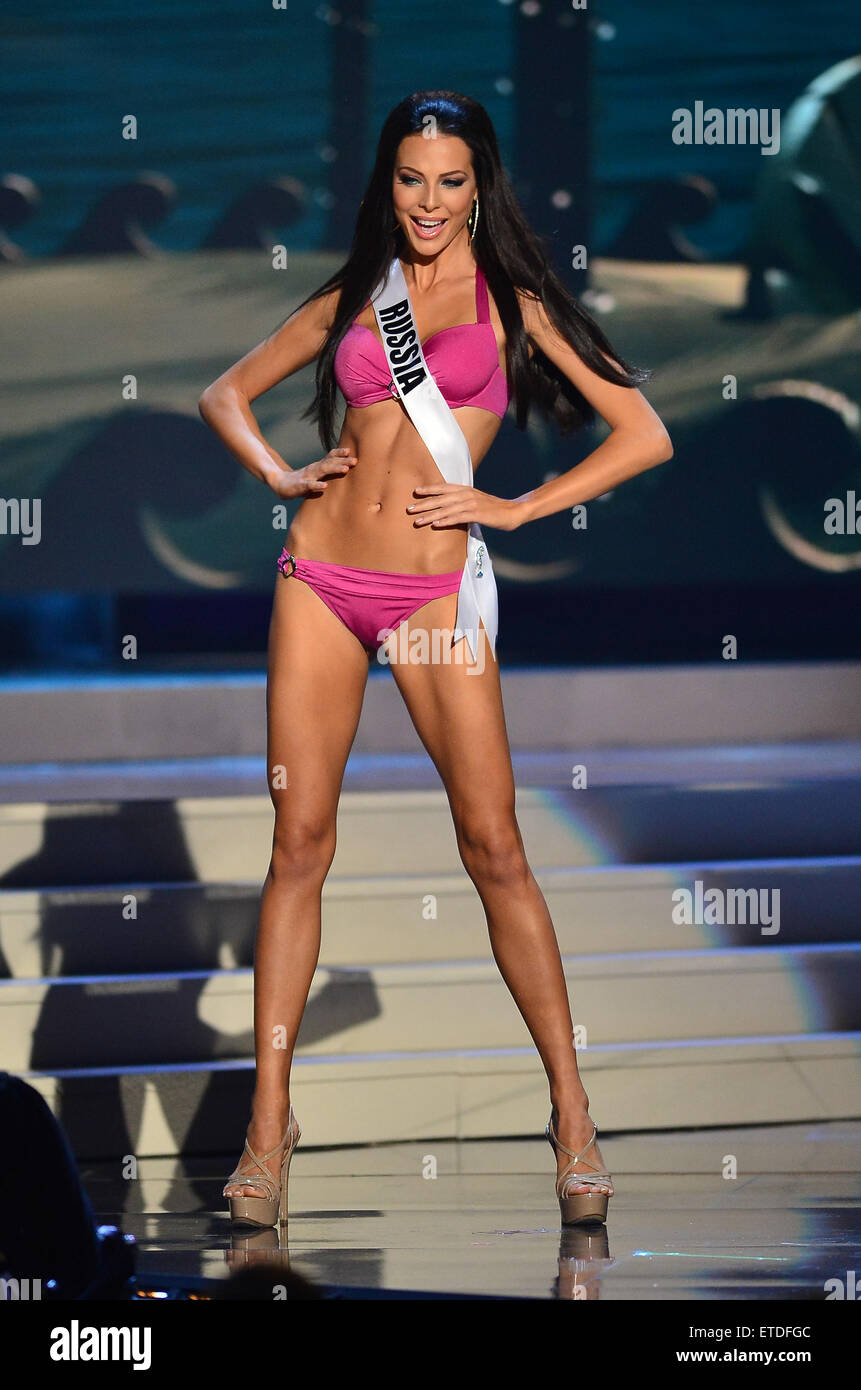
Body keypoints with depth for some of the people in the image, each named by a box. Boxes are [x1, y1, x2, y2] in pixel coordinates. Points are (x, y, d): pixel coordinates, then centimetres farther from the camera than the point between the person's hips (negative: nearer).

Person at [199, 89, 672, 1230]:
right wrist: (279, 476, 6)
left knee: (495, 848, -5)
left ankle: (572, 1115, 1)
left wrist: (515, 507, -4)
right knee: (300, 845, 1)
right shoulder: (351, 299, 13)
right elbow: (225, 394, 24)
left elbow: (644, 436, 1)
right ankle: (269, 1124, 4)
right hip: (321, 580, 3)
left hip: (434, 592, -3)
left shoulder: (513, 304, 4)